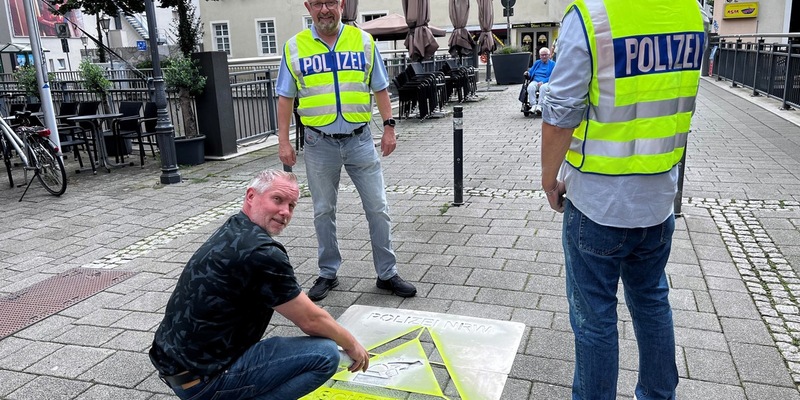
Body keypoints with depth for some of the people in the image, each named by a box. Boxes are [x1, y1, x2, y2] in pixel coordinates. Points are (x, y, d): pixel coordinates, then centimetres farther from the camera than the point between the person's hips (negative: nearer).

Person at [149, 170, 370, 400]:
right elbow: (311, 320, -11)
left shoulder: (232, 231, 9)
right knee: (325, 354, -12)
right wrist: (351, 344, 6)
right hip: (202, 377, -9)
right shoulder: (262, 253, -20)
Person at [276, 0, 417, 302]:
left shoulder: (363, 40, 3)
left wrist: (389, 127, 0)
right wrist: (283, 141, -2)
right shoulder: (294, 47, 1)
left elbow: (380, 89, 7)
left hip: (359, 139, 0)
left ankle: (387, 274, 17)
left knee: (378, 209, 3)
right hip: (319, 143, 0)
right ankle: (328, 274, 26)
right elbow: (285, 97, 3)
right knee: (323, 213, 10)